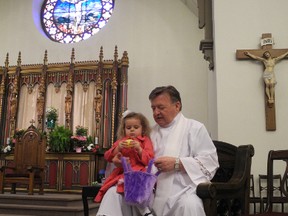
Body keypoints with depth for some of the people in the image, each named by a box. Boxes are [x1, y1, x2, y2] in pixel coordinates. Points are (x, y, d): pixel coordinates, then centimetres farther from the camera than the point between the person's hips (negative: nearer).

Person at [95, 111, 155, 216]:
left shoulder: (145, 141, 11)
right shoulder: (120, 141, 19)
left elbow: (149, 160, 0)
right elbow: (108, 157, 11)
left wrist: (139, 149, -14)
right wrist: (118, 148, -6)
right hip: (121, 174, 3)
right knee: (112, 191, -26)